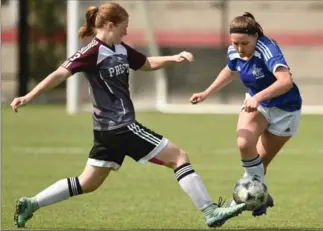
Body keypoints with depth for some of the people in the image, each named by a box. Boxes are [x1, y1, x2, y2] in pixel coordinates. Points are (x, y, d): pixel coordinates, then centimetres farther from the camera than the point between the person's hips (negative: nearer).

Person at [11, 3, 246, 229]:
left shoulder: (120, 49, 11)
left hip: (110, 129, 10)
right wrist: (28, 97, -26)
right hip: (120, 127, -10)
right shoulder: (93, 52, -15)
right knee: (179, 156, -6)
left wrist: (173, 58, 7)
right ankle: (211, 211, -6)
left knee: (88, 183, 16)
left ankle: (30, 204, 17)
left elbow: (147, 63, 24)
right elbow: (61, 74, -19)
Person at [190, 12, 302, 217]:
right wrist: (207, 93, 15)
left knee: (260, 161, 0)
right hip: (256, 102, 5)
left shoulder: (268, 49, -34)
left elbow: (286, 81, -49)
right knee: (244, 144, -20)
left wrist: (259, 97, -59)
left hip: (284, 109, -5)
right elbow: (230, 71, 13)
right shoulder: (234, 52, -13)